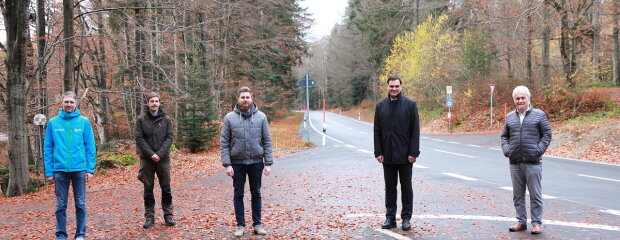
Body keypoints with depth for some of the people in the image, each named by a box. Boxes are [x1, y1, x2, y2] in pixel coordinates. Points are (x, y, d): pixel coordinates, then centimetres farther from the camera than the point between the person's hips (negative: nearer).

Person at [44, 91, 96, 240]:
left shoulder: (84, 122, 1)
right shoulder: (53, 123, 2)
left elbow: (90, 147, 1)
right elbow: (48, 148, 4)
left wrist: (90, 169, -5)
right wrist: (49, 172, 0)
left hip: (79, 169, 0)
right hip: (60, 169, 1)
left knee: (80, 204, 6)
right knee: (61, 205, 8)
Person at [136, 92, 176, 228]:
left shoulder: (166, 119, 3)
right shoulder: (141, 120, -1)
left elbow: (169, 137, -2)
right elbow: (139, 139, -5)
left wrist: (160, 154, -13)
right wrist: (151, 154, -13)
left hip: (163, 159, 1)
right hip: (147, 159, -1)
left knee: (166, 188, 5)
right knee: (148, 189, 5)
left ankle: (168, 215, 14)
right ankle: (149, 217, 13)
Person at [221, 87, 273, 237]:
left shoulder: (261, 117, -1)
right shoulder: (229, 118, -3)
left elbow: (267, 141, 0)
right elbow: (224, 143, -3)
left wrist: (268, 163, -5)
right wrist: (227, 164, -9)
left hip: (256, 162, 1)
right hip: (237, 163, 0)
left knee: (256, 194, 10)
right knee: (238, 194, 8)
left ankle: (257, 224, 20)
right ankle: (240, 225, 18)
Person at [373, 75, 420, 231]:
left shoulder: (410, 104, -2)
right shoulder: (380, 106, 6)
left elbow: (415, 130, -4)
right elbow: (377, 131, 6)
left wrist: (413, 152, -10)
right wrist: (378, 152, -1)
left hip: (405, 155, -2)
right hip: (387, 155, 2)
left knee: (406, 187, 6)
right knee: (390, 188, 9)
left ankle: (406, 218, 15)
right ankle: (390, 218, 17)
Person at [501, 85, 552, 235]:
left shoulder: (539, 115, 2)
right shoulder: (510, 117, 13)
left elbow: (547, 134, 1)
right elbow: (504, 136, 19)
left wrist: (539, 150, -10)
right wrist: (506, 149, 2)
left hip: (533, 162, -4)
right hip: (515, 162, 4)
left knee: (535, 194, 0)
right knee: (517, 194, 9)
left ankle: (537, 223, 9)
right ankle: (521, 222, 19)